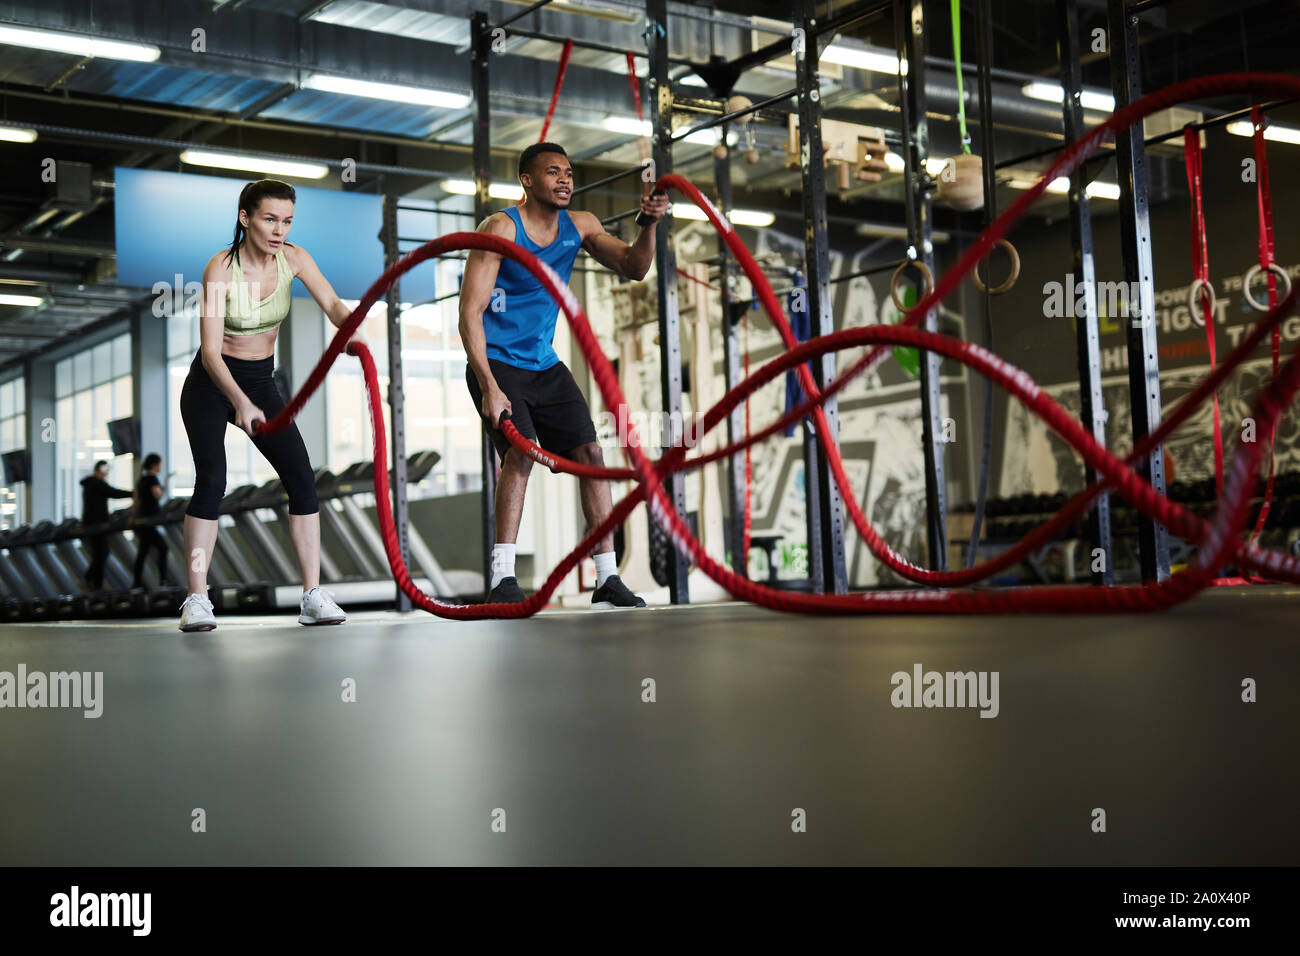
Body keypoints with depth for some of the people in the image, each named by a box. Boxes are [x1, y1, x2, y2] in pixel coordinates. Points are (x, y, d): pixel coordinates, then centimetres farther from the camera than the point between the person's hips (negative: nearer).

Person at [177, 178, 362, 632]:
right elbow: (210, 351, -27)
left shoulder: (293, 258, -7)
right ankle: (196, 599, -14)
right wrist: (239, 402, -42)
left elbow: (331, 303, -19)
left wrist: (353, 331, -42)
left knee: (301, 477, -8)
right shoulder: (221, 269, -21)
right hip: (211, 383, -5)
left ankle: (313, 596, -5)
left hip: (261, 382, 5)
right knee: (211, 480, -20)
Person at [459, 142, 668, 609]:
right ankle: (502, 580, -22)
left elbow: (632, 268, -1)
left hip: (544, 365, 6)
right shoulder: (500, 229, -14)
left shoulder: (579, 226, 3)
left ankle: (608, 579, 2)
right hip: (496, 362, -6)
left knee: (590, 453, -3)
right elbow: (470, 312, -19)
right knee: (521, 452, -24)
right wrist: (489, 387, -27)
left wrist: (650, 224, -21)